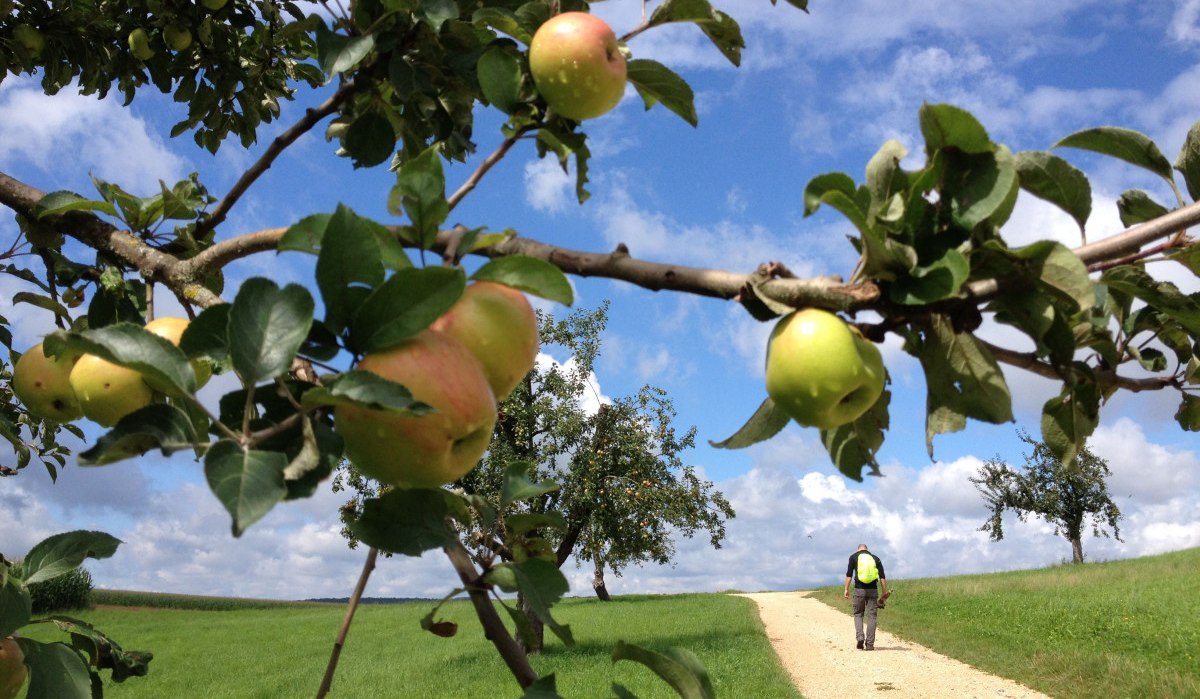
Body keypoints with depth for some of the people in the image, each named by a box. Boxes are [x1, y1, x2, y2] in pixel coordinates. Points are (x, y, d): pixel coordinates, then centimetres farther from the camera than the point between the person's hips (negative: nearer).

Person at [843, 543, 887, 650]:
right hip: (873, 590, 1)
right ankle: (869, 644, 1)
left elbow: (849, 574, -2)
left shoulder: (853, 557, 9)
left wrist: (846, 589, -1)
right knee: (872, 616, 5)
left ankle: (860, 638, -7)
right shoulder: (875, 558, 14)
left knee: (858, 614, 12)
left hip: (859, 589, -1)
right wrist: (885, 593, 7)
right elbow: (882, 577, 6)